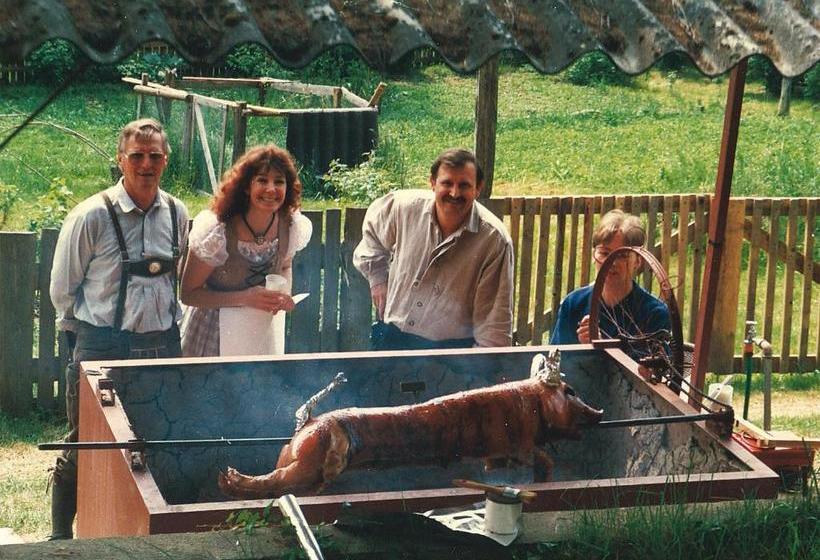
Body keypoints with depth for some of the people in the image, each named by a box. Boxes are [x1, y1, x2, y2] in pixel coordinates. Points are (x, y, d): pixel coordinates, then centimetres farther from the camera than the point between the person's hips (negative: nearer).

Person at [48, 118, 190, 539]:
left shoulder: (176, 215, 3)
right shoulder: (92, 216, -11)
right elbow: (62, 290, -1)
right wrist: (86, 330, 7)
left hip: (161, 345, 4)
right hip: (102, 346, -4)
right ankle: (61, 536, 19)